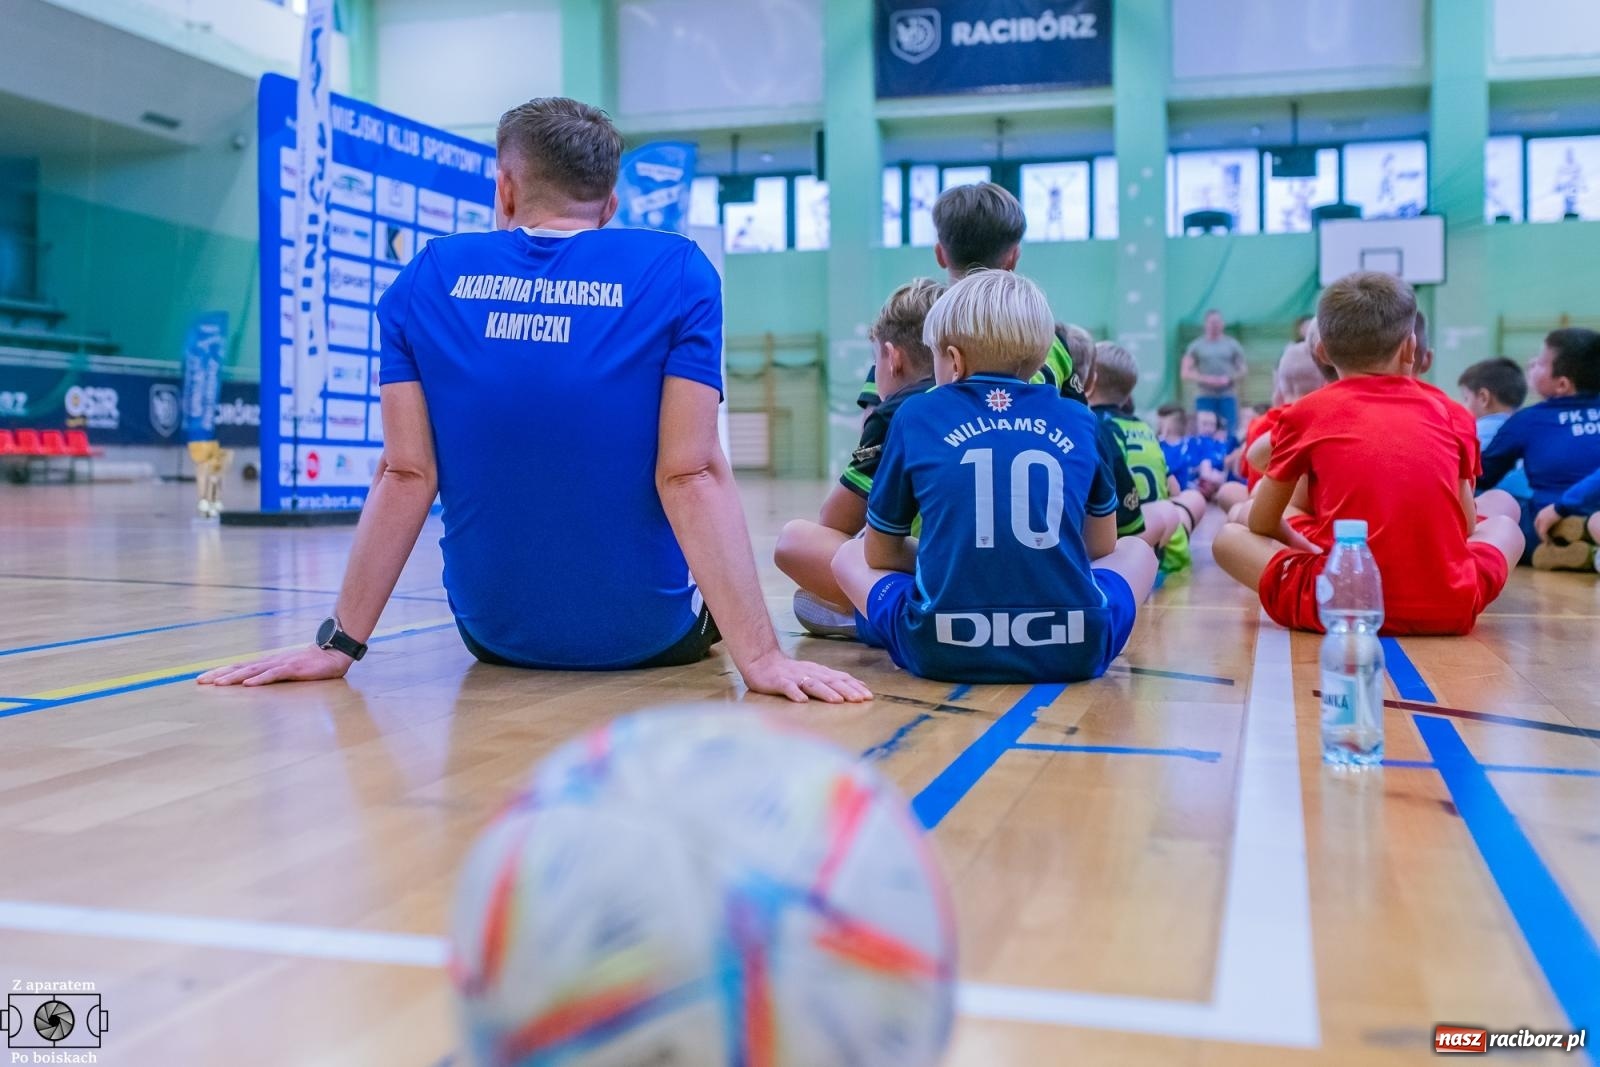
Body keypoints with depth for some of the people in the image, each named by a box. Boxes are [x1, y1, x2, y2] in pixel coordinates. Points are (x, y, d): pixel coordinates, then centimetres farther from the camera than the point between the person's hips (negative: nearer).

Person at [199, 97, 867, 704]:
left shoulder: (425, 281, -3)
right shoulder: (678, 274, -10)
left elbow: (405, 477, -7)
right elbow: (692, 478, -18)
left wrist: (339, 642, -1)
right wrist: (760, 655, -19)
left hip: (494, 634, 3)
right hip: (650, 636, -2)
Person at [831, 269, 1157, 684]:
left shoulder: (916, 415, 8)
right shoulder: (1078, 420, 13)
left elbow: (880, 555, 17)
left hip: (944, 647, -1)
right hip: (1075, 646, 2)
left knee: (848, 556, 26)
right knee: (1136, 550, 31)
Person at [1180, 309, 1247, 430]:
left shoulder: (1232, 344, 11)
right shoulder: (1196, 346, 8)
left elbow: (1243, 371, 10)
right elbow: (1185, 373, 2)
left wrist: (1229, 379, -9)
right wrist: (1205, 379, -12)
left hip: (1228, 396, 1)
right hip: (1204, 397, 0)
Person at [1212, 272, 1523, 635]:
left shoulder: (1304, 414, 7)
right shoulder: (1449, 411, 12)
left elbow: (1262, 523, 15)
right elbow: (1464, 525, 18)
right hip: (1449, 607, 2)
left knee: (1228, 537, 19)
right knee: (1504, 522, 32)